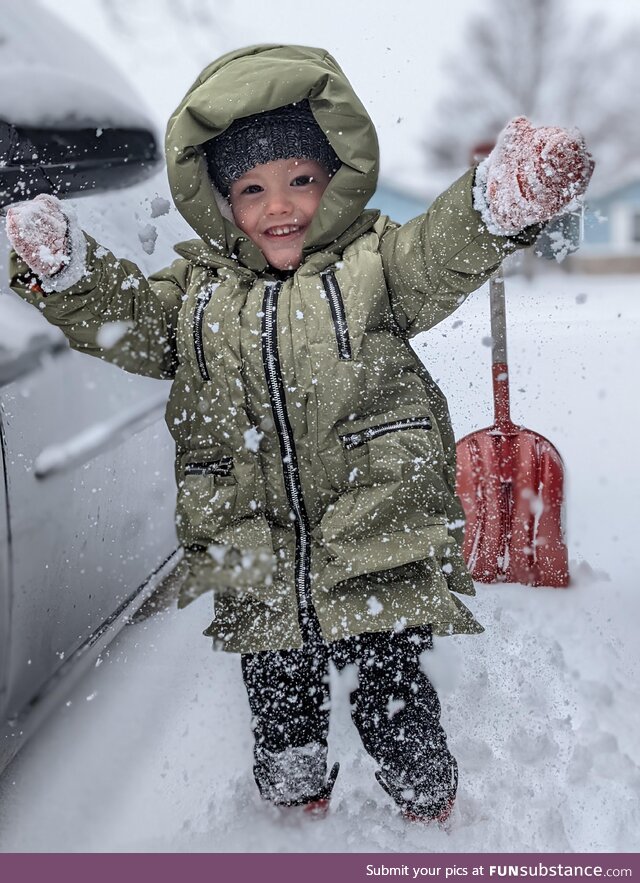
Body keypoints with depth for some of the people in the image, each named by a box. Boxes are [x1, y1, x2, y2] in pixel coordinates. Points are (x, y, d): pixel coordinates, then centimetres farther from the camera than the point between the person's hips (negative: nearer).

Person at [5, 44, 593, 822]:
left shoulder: (370, 262, 2)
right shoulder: (198, 291, 10)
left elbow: (443, 257, -13)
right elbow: (122, 319, 5)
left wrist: (500, 202, -34)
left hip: (380, 564, -2)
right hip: (256, 581, 3)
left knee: (397, 715, 9)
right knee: (280, 722, 19)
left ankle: (431, 817, 37)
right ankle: (295, 805, 47)